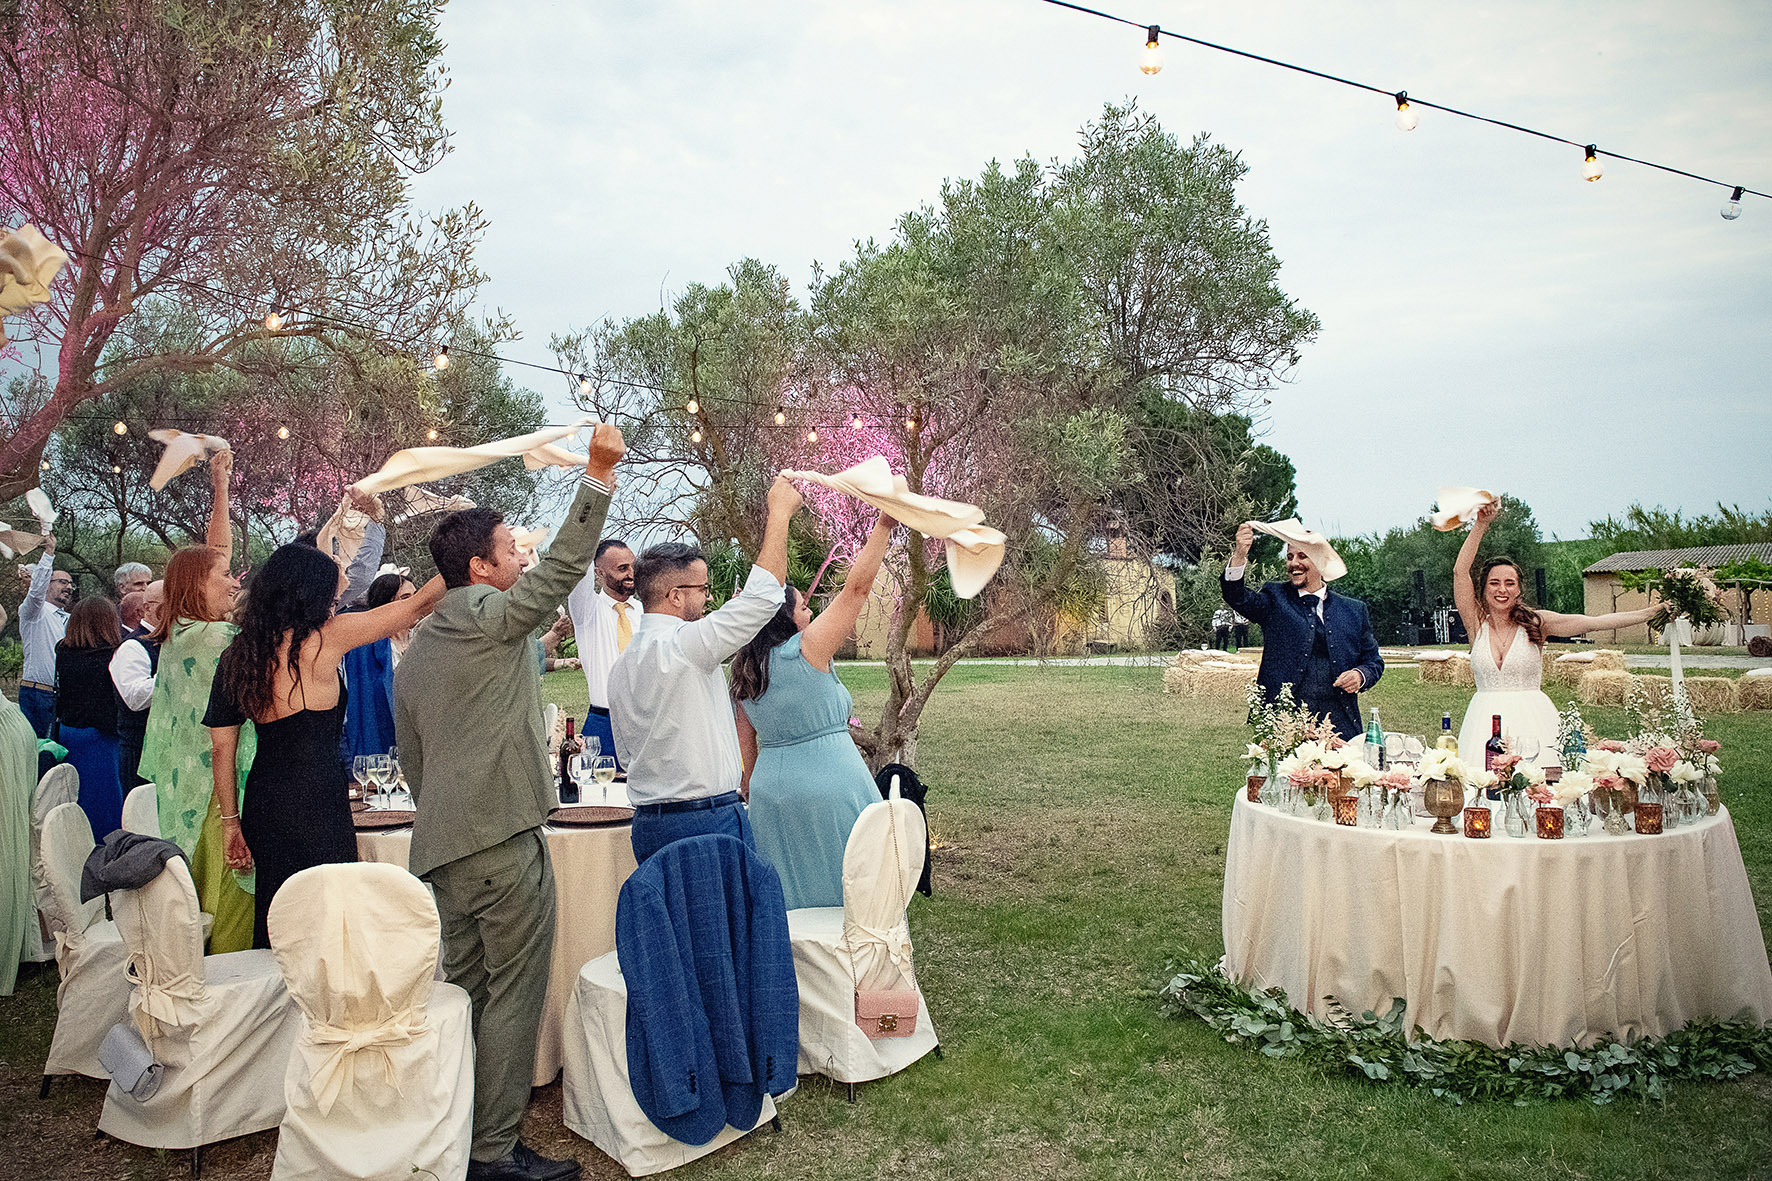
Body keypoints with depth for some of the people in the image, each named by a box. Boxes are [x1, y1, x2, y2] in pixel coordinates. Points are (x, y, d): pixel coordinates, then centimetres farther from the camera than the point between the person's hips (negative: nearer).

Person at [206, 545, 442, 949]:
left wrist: (231, 822, 17)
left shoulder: (237, 655, 8)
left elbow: (221, 746, 11)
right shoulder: (322, 639, -9)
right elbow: (416, 606, -4)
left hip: (263, 803, 7)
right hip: (315, 805, -7)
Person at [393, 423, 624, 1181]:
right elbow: (564, 564, -12)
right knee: (513, 992, -1)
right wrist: (599, 475, -12)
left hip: (440, 842, 9)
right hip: (502, 837, -9)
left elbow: (412, 759, 22)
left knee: (465, 989, 17)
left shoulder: (413, 652, 18)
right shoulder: (492, 616, -7)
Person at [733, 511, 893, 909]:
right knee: (847, 889, 3)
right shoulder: (807, 651, -12)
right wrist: (884, 523, -14)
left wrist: (750, 789, 24)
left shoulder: (745, 672, 7)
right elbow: (857, 586, -15)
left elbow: (745, 742, 13)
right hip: (829, 784, -7)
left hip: (771, 788, 7)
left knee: (788, 892, 14)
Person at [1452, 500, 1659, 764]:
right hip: (1486, 723, 0)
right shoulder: (1477, 623, 4)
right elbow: (1460, 571, -4)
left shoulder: (1535, 623, 4)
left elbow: (1593, 622, -1)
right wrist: (1481, 525, -8)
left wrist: (1654, 612, -6)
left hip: (1532, 722, 0)